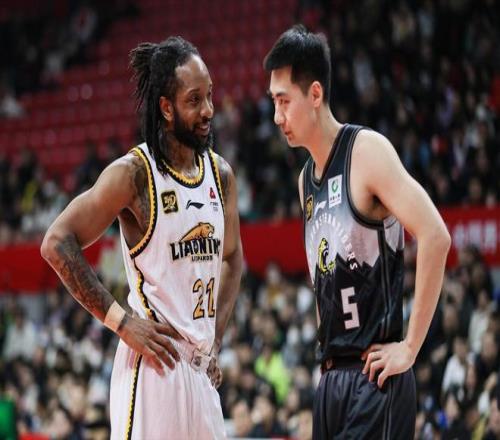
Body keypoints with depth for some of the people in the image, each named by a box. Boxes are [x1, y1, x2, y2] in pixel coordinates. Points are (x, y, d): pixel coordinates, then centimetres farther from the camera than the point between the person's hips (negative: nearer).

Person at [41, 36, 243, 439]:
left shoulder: (220, 173, 10)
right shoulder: (133, 173, -10)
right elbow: (57, 244, -12)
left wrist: (214, 341, 15)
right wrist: (120, 321, -14)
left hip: (200, 365, 7)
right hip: (153, 360, -7)